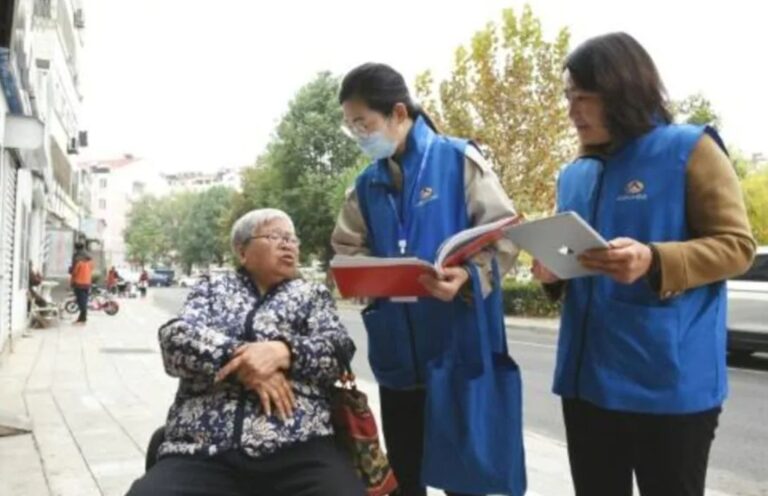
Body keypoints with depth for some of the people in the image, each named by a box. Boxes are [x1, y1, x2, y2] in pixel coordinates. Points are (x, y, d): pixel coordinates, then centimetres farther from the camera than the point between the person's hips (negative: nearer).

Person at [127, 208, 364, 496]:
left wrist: (283, 351, -13)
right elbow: (176, 338, 3)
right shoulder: (212, 289, 21)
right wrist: (241, 358, -11)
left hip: (297, 445, 0)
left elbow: (339, 350, 5)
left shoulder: (313, 295, 22)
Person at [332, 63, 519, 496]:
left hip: (459, 346, -4)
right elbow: (348, 249, 15)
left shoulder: (459, 160, -4)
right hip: (397, 352, 5)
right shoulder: (366, 185, 11)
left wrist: (468, 273, -26)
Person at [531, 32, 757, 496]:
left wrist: (654, 262, -24)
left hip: (669, 381, -6)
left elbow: (737, 245, -8)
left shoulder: (689, 148, -4)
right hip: (586, 376, 6)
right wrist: (553, 273, -2)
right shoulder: (574, 175, 13)